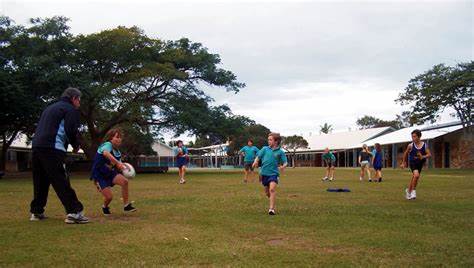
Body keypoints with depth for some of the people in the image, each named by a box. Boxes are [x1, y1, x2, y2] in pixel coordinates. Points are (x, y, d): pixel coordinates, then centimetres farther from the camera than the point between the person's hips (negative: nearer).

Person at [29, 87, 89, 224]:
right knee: (62, 182, -11)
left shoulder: (50, 108, 28)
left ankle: (36, 212, 21)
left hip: (37, 146, 8)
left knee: (40, 182, 16)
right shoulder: (70, 109, 2)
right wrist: (76, 145, 8)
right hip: (52, 149, -8)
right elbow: (72, 131, -11)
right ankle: (74, 212, -14)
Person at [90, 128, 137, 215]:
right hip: (99, 175, -6)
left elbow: (118, 167, 11)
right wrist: (118, 162, -55)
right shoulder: (107, 144, -19)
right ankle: (105, 207, 23)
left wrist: (123, 167, -12)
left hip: (110, 173, 6)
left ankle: (126, 205, -9)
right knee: (109, 196, -14)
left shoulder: (118, 153, 3)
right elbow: (106, 153, -44)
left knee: (125, 181, -20)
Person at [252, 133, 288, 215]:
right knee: (267, 192, 12)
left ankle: (272, 209, -22)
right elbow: (258, 157, 3)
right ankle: (273, 203, 40)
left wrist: (283, 166, -23)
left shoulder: (280, 152, -2)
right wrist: (256, 162, -18)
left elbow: (285, 162, -2)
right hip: (264, 173, 3)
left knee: (272, 189, -23)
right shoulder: (265, 149, 3)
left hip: (274, 173, -3)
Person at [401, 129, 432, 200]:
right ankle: (413, 191, -11)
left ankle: (408, 190, 38)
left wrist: (423, 157, -28)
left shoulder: (424, 145, -7)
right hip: (412, 163, -3)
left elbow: (429, 154, -8)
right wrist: (403, 162, 13)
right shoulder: (411, 145, -10)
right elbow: (406, 153, 6)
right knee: (416, 175, -27)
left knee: (414, 178, 16)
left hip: (420, 164, 3)